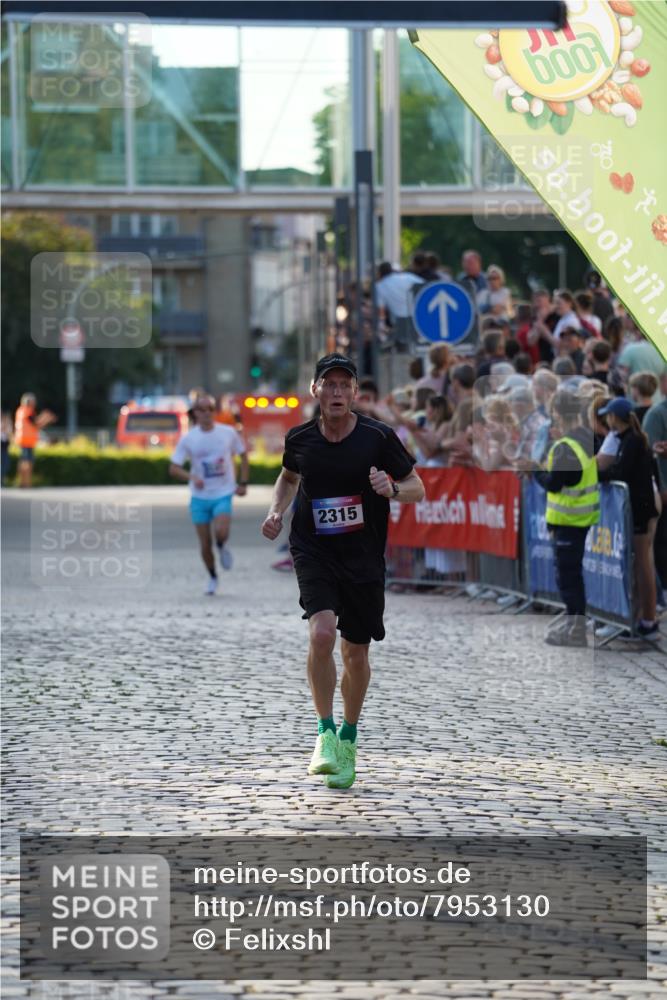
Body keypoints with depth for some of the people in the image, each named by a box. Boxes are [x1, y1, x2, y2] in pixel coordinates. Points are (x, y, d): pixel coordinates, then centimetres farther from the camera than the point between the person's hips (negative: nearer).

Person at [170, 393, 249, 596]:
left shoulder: (229, 433, -3)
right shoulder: (188, 439, -4)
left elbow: (243, 455, 12)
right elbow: (173, 468, -4)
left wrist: (243, 483, 4)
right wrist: (192, 477, -23)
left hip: (223, 493, -1)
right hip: (199, 496, 1)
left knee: (221, 532, -25)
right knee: (205, 543, 1)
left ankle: (222, 548, 11)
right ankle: (212, 578, 24)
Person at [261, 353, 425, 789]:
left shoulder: (378, 437, -9)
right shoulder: (300, 438, -2)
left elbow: (418, 488, -1)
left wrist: (392, 489, -22)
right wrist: (277, 511, 4)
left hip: (364, 558, 0)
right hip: (313, 552, 0)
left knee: (356, 652, 9)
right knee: (322, 633, -23)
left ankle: (348, 739, 31)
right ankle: (325, 733, -9)